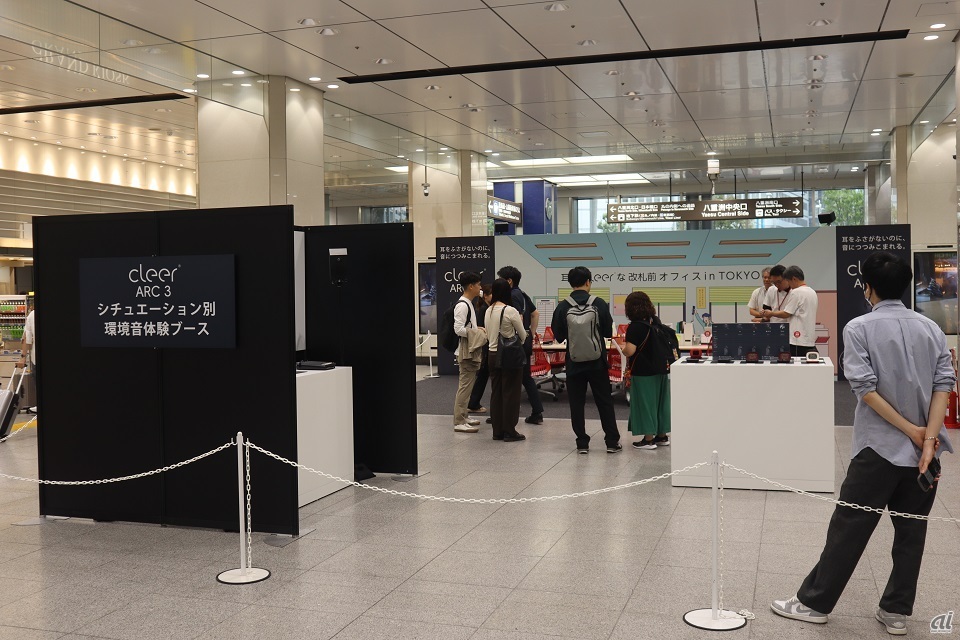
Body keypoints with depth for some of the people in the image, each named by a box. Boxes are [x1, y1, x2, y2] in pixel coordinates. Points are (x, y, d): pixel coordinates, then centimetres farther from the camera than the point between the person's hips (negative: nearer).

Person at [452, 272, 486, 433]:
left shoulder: (468, 304, 14)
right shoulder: (462, 305, -17)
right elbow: (458, 329, -23)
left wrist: (479, 331, 8)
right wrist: (479, 333, -17)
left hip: (472, 349, 10)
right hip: (466, 349, -10)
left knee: (468, 384, 16)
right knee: (465, 385, -8)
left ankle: (463, 415, 25)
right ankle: (459, 422, -5)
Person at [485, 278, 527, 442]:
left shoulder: (488, 311, 4)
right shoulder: (510, 311, -15)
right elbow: (523, 335, -5)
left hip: (493, 356, 6)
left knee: (496, 393, 11)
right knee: (510, 394, 2)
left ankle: (497, 431, 15)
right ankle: (509, 431, 6)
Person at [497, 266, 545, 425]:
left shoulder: (512, 296, -14)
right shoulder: (522, 294, 13)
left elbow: (518, 318, -25)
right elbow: (536, 313, 19)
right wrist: (532, 333, 18)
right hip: (526, 340, 9)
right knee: (527, 377, 13)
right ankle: (537, 413, 12)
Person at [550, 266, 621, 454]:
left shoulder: (562, 308, -8)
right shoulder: (599, 304, -8)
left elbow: (558, 336, -1)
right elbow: (609, 332, -1)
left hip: (574, 363, 0)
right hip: (597, 362, 0)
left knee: (576, 404, 8)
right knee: (605, 402, 10)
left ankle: (582, 443, 10)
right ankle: (612, 442, 13)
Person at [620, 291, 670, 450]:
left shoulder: (635, 326, -18)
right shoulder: (656, 321, 5)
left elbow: (629, 351, -24)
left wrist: (623, 347, -4)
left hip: (643, 371, -7)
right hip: (661, 368, 8)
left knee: (644, 403, 1)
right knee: (660, 401, 14)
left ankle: (648, 439, 5)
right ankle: (662, 435, 23)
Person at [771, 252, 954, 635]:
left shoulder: (859, 328, -7)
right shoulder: (931, 328, 6)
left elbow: (865, 387, -15)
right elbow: (944, 383, -3)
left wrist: (909, 429, -10)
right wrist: (928, 439, -10)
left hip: (879, 447, -4)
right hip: (925, 448, 4)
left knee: (849, 528, 3)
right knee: (911, 532, 13)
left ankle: (815, 602, 12)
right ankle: (896, 612, 19)